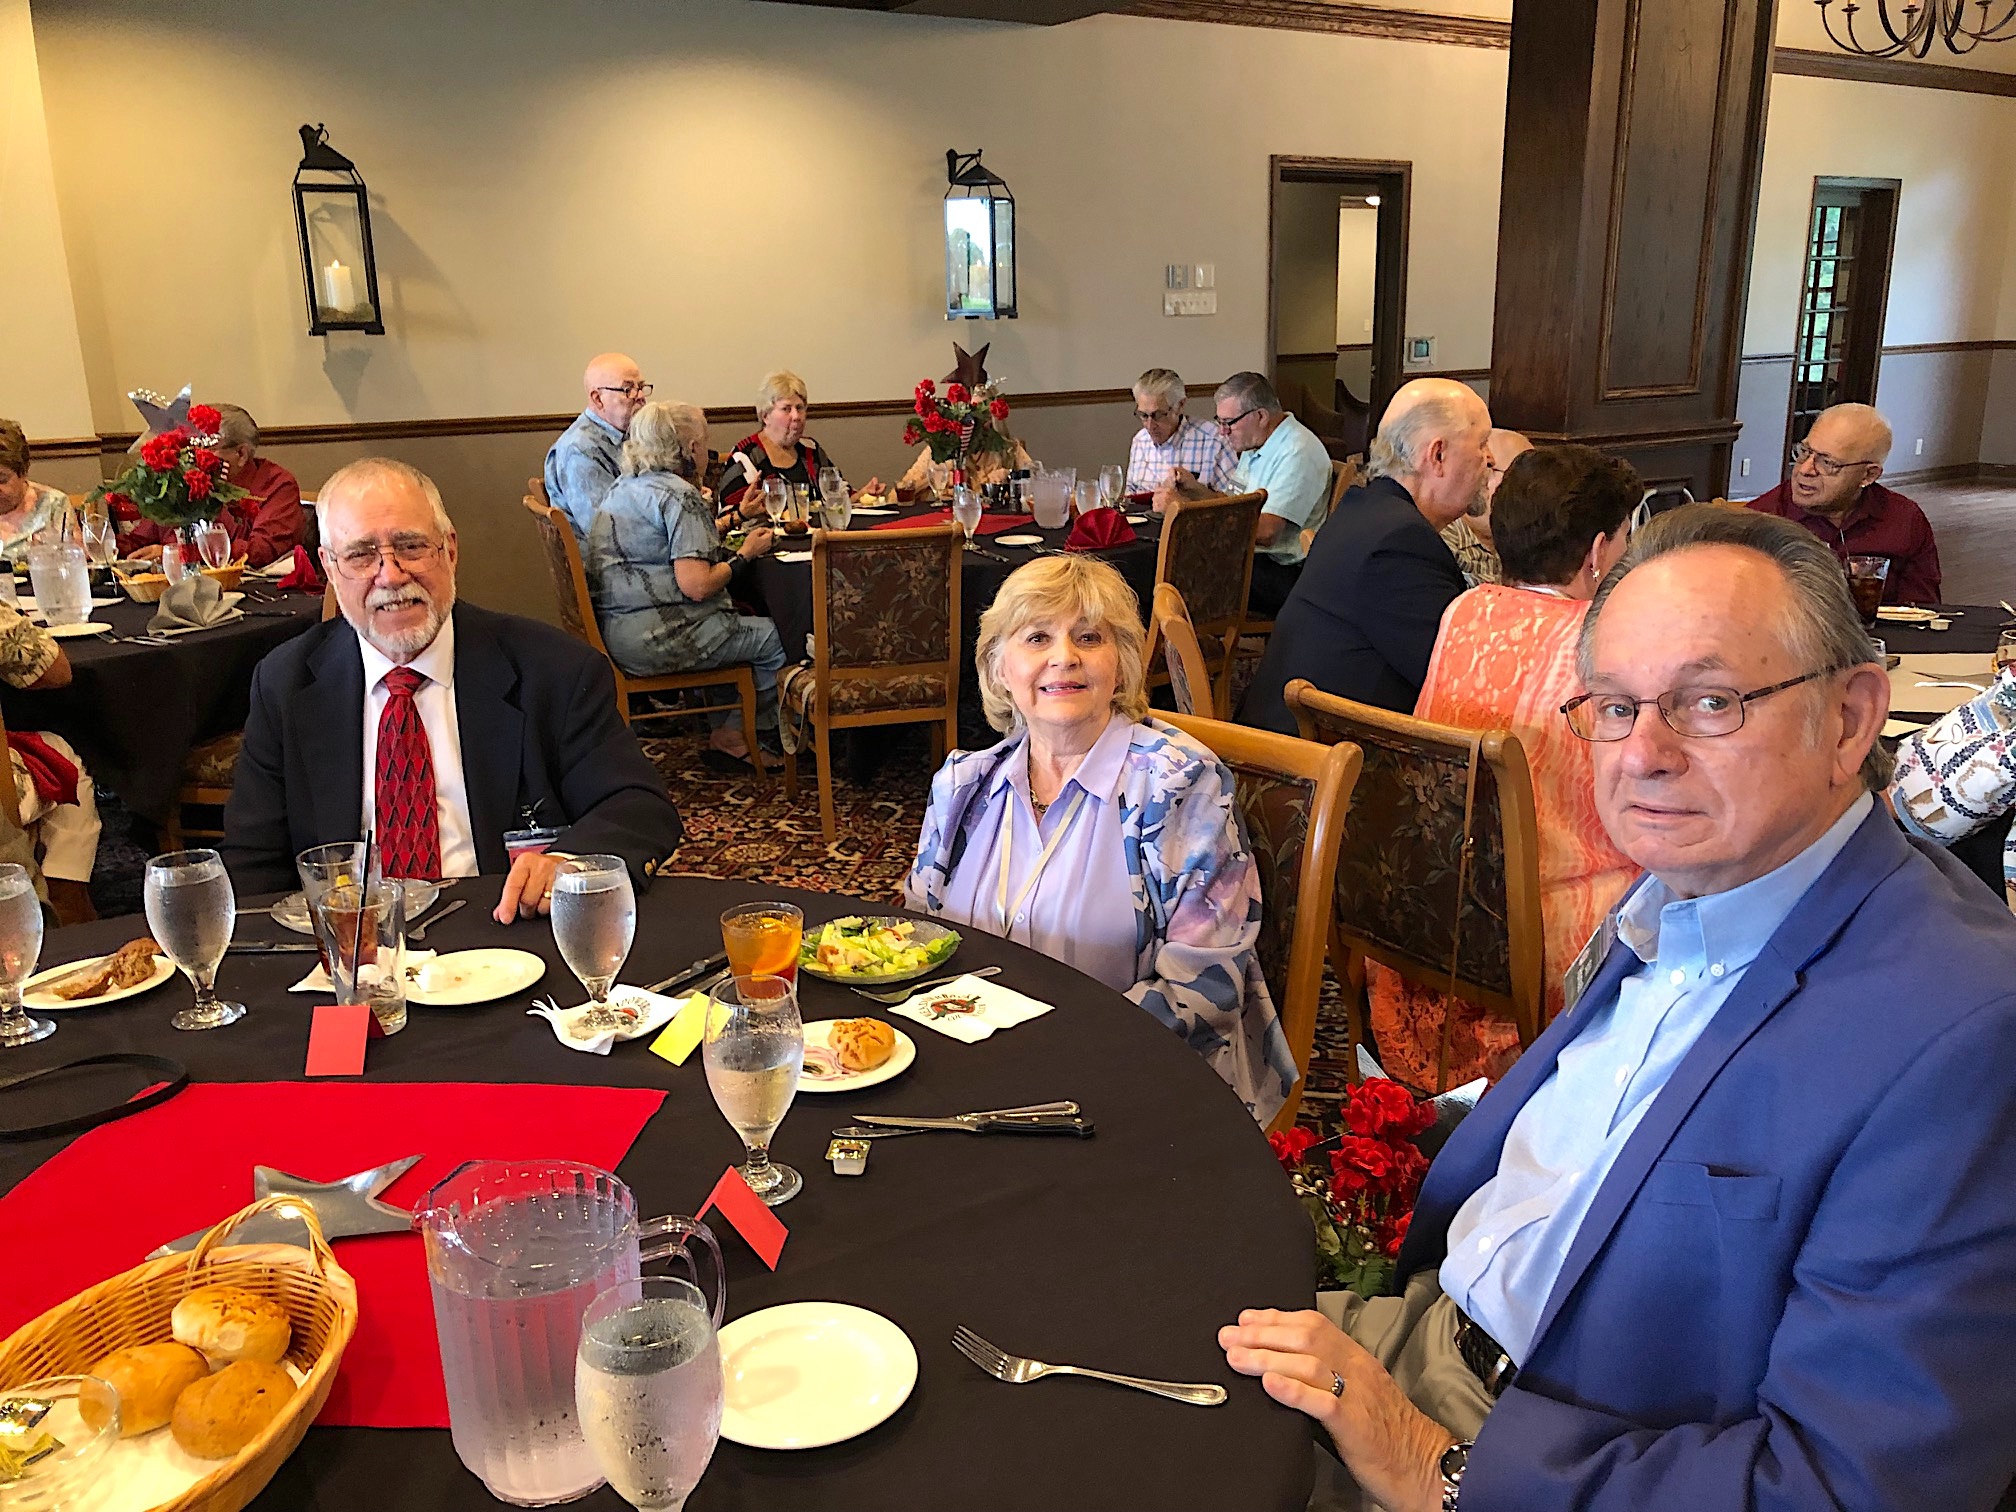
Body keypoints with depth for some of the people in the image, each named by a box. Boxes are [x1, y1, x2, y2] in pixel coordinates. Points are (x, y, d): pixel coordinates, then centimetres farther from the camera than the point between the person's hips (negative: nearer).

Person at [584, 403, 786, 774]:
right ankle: (732, 734, 18)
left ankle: (725, 732, 22)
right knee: (776, 639, -1)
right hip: (655, 639, -11)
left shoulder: (622, 488, 15)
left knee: (739, 623, 27)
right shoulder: (679, 495, -16)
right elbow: (698, 586, -23)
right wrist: (744, 555, -6)